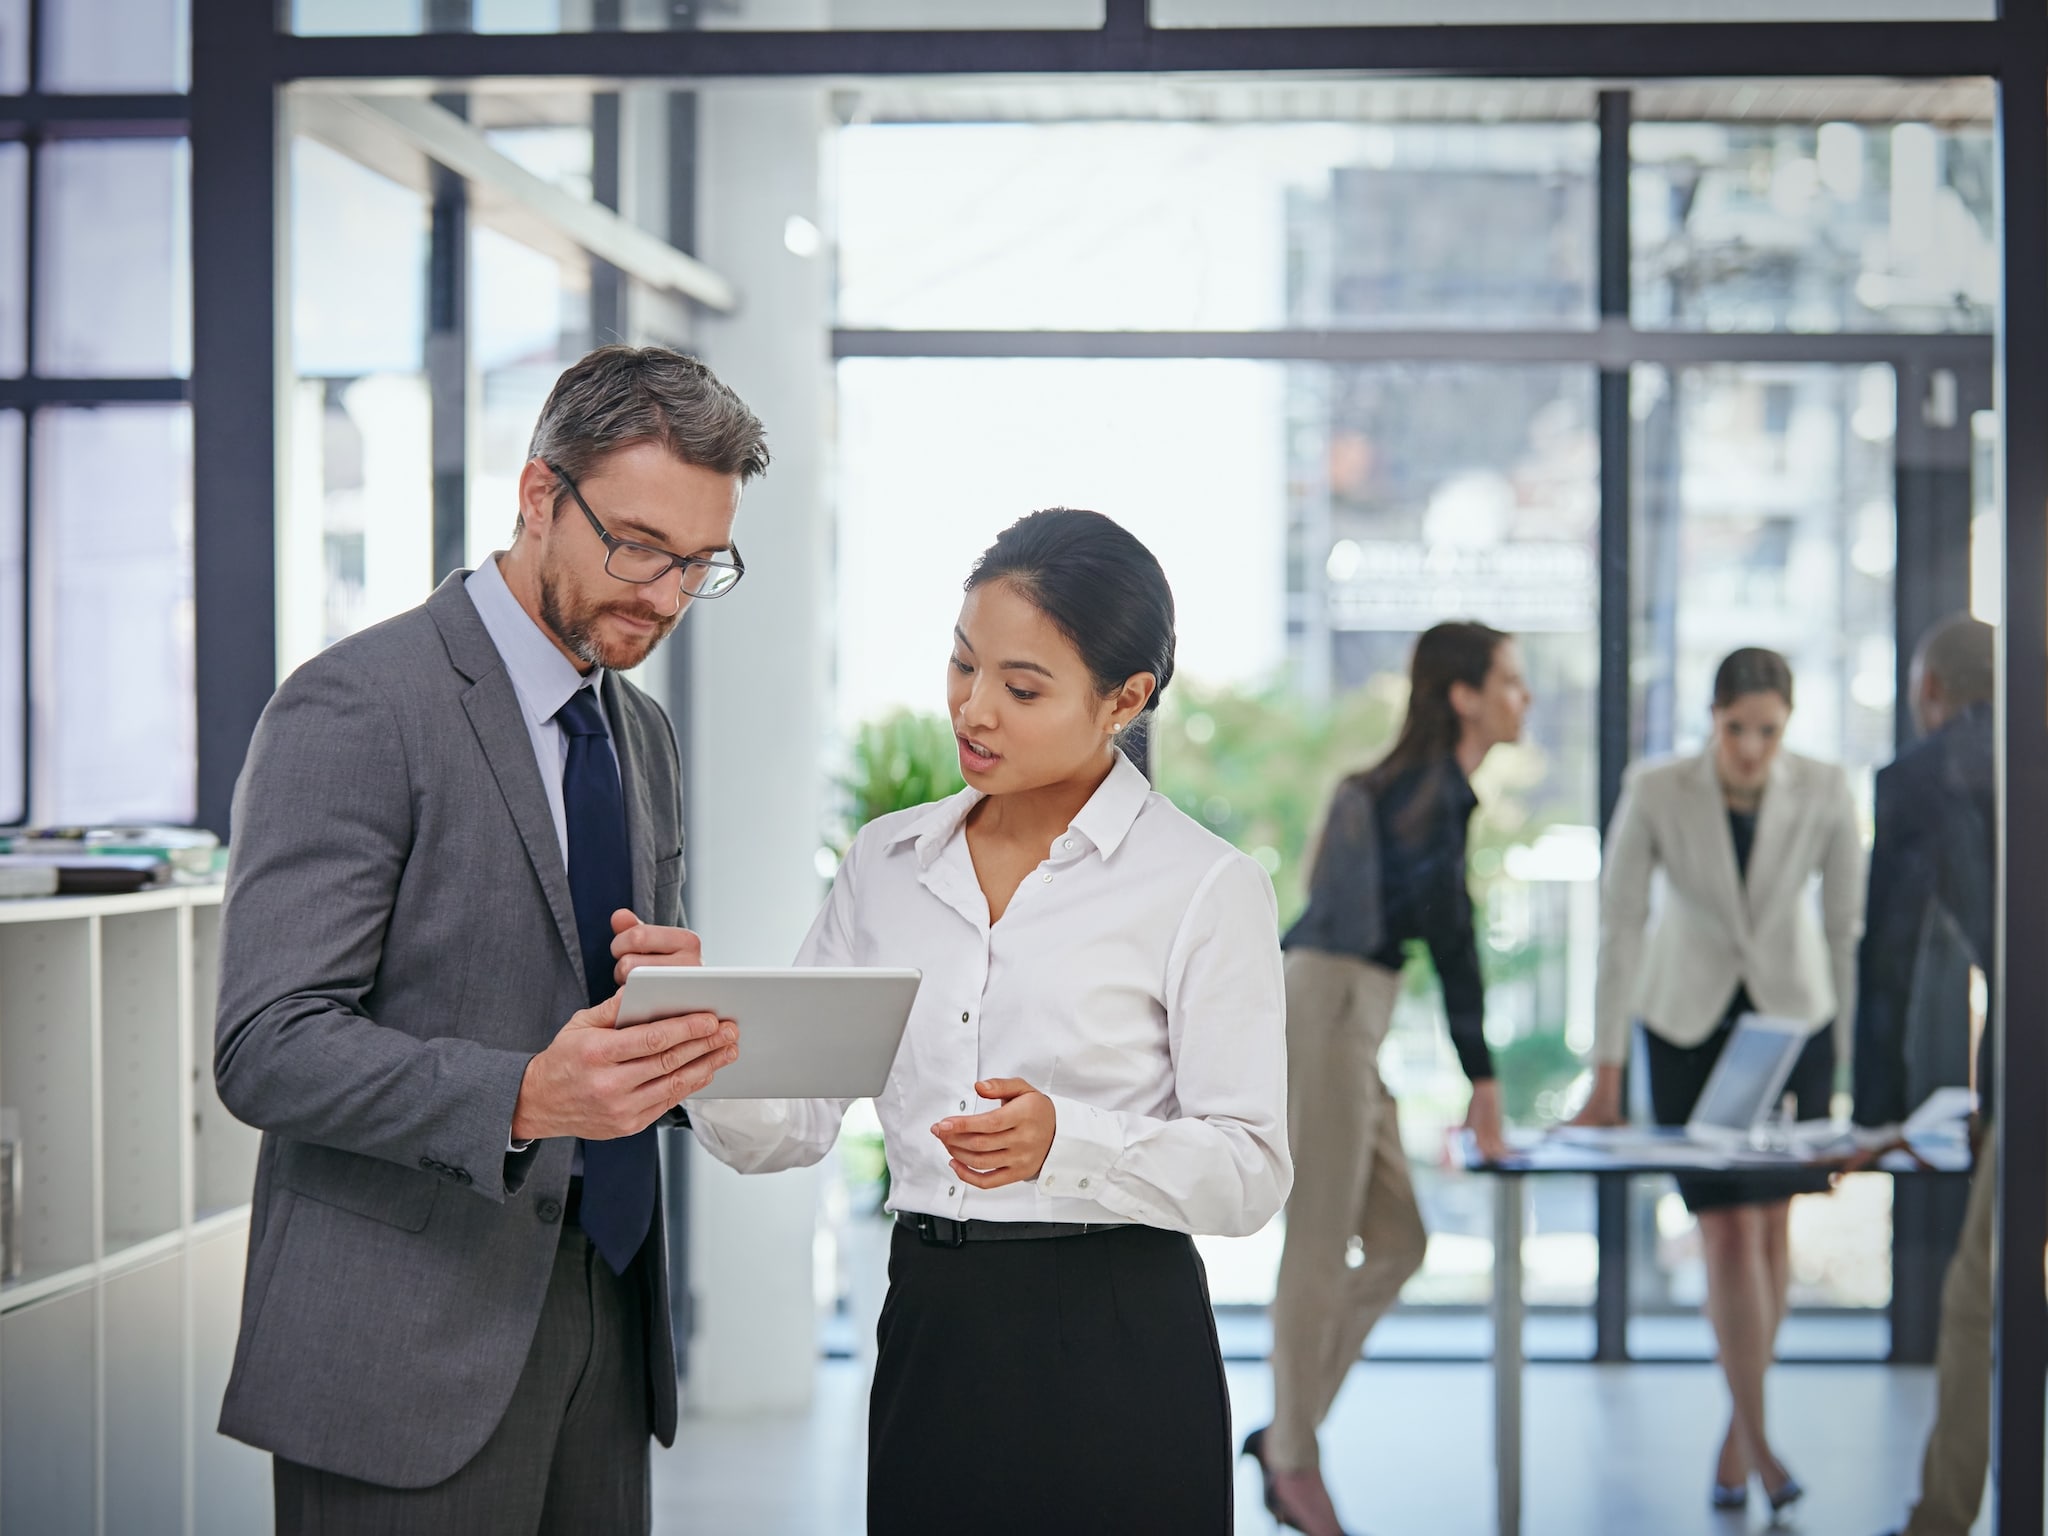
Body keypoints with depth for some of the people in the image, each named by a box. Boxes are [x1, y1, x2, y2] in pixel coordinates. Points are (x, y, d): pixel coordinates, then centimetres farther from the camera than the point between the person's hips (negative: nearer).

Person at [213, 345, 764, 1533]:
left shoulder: (646, 735, 15)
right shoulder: (356, 707, -11)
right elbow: (268, 1048, -17)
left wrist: (677, 994, -3)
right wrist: (521, 1098, -30)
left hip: (603, 1316, 7)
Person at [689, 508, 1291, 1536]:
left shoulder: (1206, 887, -6)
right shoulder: (888, 862, 8)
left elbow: (1251, 1170, -10)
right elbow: (791, 1125, 4)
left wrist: (1068, 1141, -26)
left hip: (1117, 1353, -4)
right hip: (926, 1338, 4)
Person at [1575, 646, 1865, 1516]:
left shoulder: (1825, 794, -17)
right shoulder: (1654, 793, -20)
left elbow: (1847, 928, -7)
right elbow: (1618, 928, -17)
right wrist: (1606, 1079, -17)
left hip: (1792, 1015, 1)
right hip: (1688, 1021, -1)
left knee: (1772, 1228, 4)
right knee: (1729, 1231, -9)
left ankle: (1735, 1435, 20)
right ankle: (1758, 1441, -2)